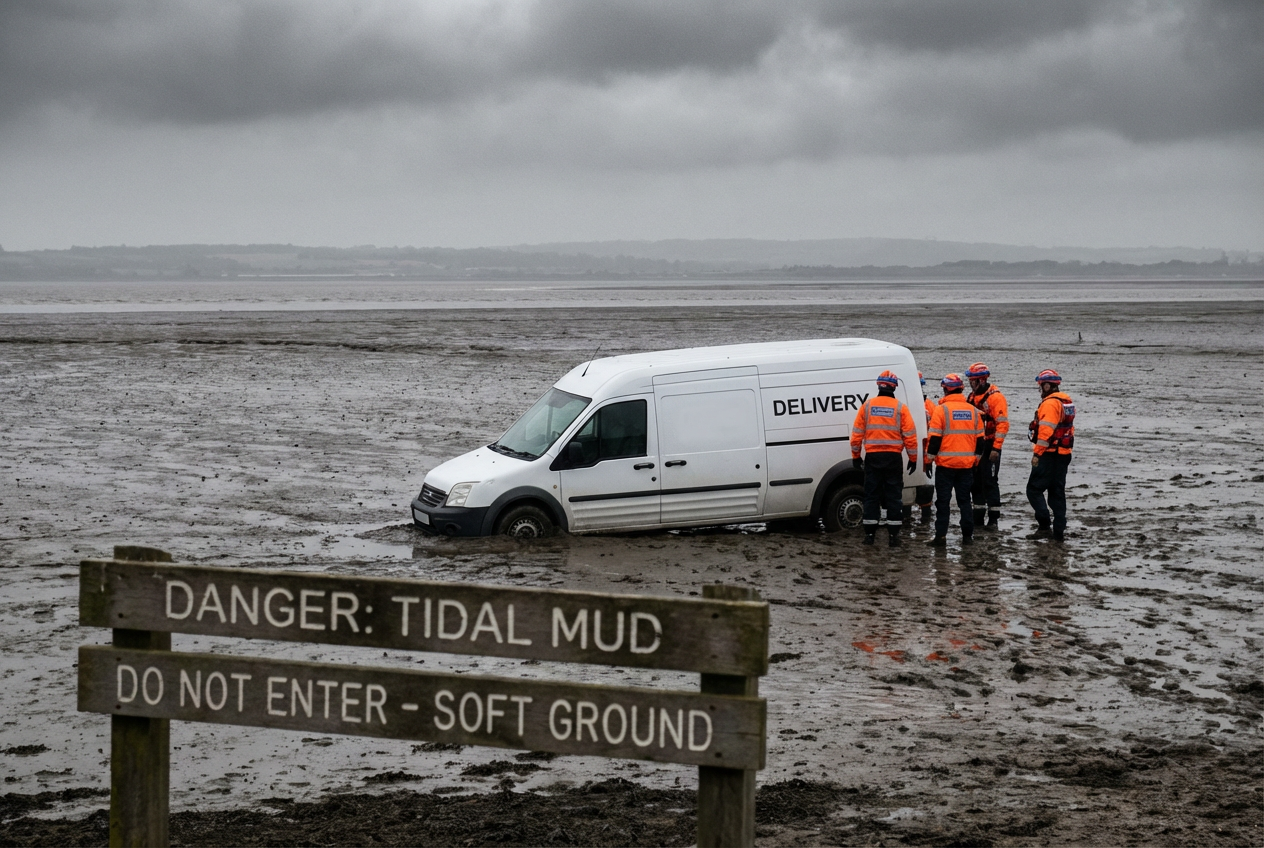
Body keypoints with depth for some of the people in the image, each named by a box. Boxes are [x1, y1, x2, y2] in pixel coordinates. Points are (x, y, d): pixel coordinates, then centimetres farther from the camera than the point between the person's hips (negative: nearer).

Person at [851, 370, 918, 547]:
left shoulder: (867, 406, 0)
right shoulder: (900, 408, -4)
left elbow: (857, 433, 2)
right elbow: (910, 435, -4)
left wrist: (855, 456, 12)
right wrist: (913, 458, 5)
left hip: (872, 457, 1)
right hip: (893, 458, -1)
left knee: (871, 495, 9)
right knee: (894, 496, 4)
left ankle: (869, 534, 9)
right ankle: (894, 536, 2)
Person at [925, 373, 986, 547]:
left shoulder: (941, 409, -9)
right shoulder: (973, 410, 7)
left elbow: (935, 437, -12)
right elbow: (980, 438, 11)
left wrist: (930, 455, -3)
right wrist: (976, 457, 21)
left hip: (946, 463, -4)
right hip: (967, 463, 4)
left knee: (943, 501, 1)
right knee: (965, 500, 12)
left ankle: (941, 536, -2)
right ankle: (967, 536, 12)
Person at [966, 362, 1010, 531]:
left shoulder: (995, 397, -13)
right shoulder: (973, 396, 15)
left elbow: (1003, 424, -18)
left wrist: (996, 448, -22)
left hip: (989, 447, -9)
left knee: (989, 482, -7)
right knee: (976, 482, 11)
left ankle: (994, 520, -4)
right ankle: (978, 518, 19)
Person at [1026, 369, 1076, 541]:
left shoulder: (1050, 403, -16)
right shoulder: (1067, 401, 14)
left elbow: (1046, 430, -23)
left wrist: (1037, 452, -20)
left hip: (1049, 454, -9)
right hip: (1064, 454, 9)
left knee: (1034, 489, -5)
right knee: (1057, 492, 12)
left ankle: (1044, 526, -13)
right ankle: (1059, 532, 12)